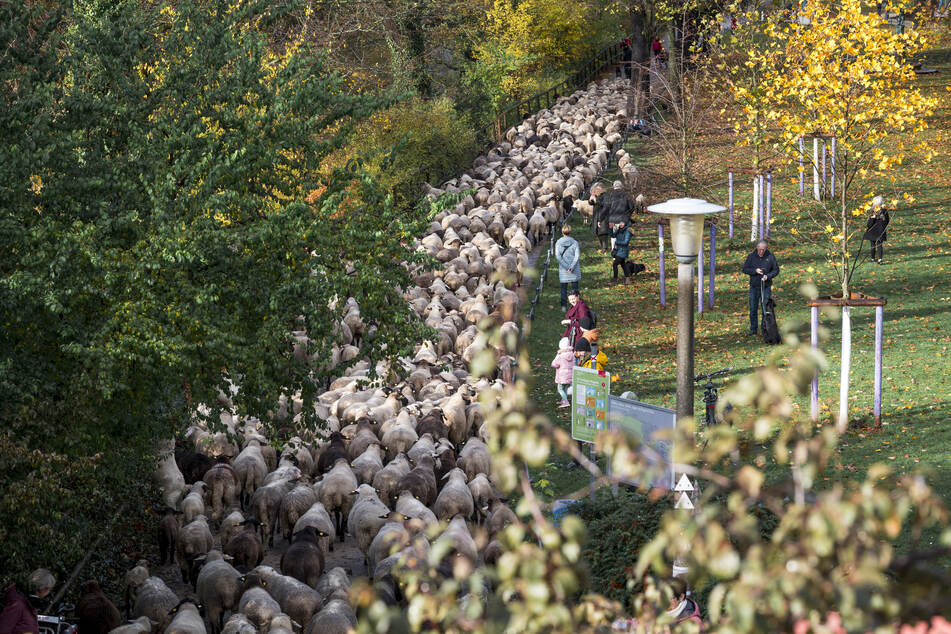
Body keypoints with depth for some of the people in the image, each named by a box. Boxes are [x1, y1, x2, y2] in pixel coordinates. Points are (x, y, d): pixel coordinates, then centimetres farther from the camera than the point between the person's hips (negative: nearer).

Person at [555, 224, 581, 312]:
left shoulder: (558, 243, -3)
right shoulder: (575, 243, -6)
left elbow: (557, 256, -10)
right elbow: (577, 256, -12)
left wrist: (566, 267, -10)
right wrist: (571, 267, -12)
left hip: (563, 270, 1)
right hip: (575, 271, -1)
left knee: (564, 288, 10)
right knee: (574, 288, 7)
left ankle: (564, 306, 6)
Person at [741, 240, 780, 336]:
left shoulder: (770, 257, -1)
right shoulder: (751, 257, 3)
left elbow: (776, 270, 4)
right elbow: (745, 269, 3)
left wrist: (768, 276, -14)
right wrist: (755, 271, -14)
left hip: (766, 287, -1)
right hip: (754, 286, 1)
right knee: (753, 309, 4)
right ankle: (753, 329, 13)